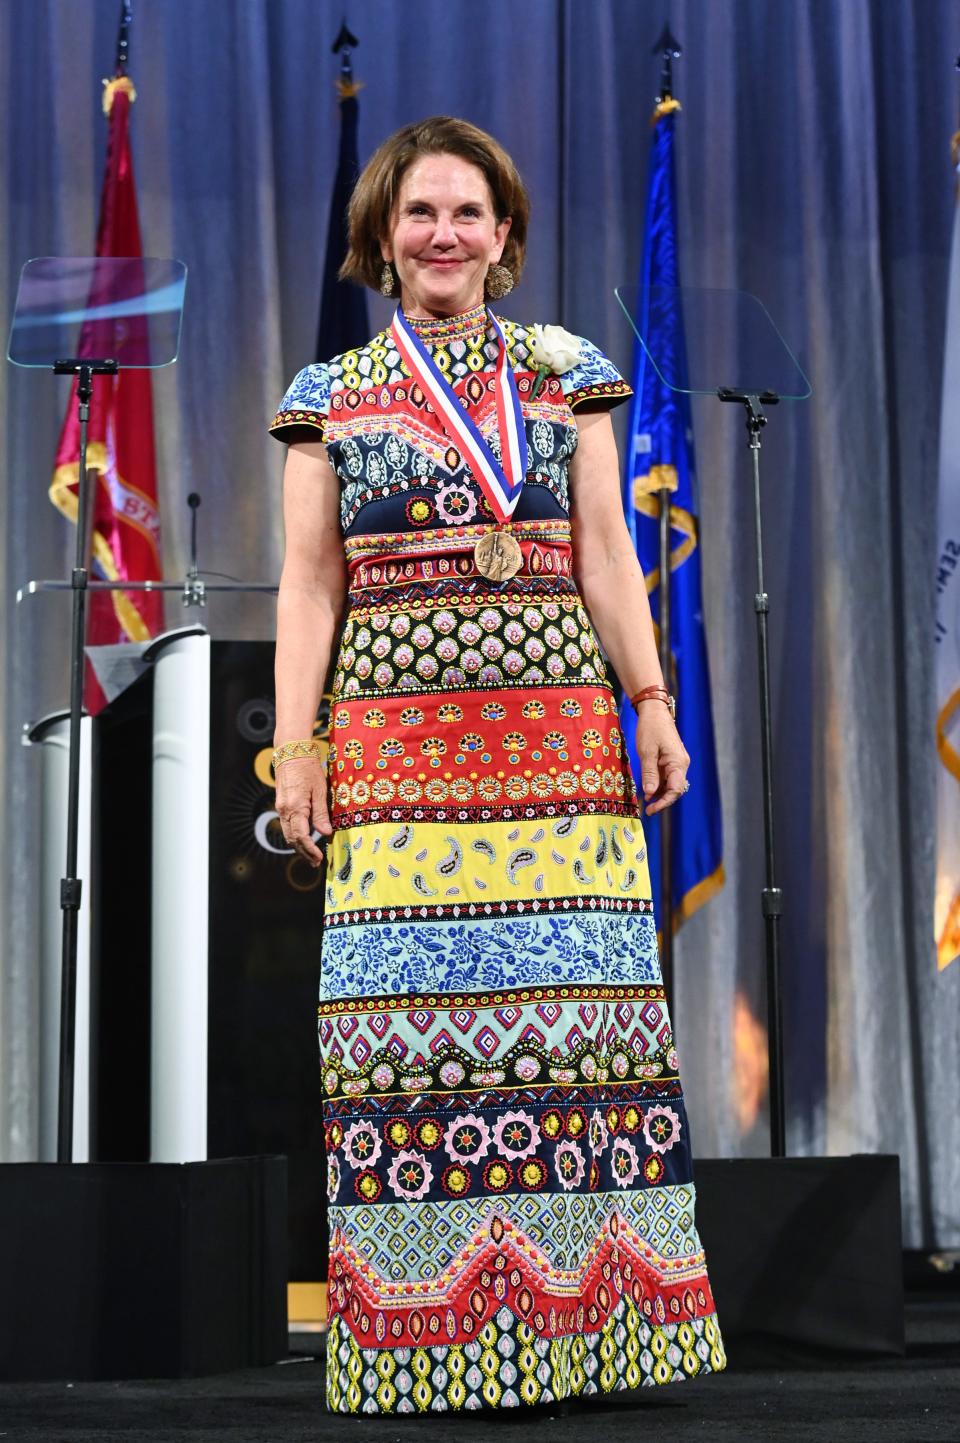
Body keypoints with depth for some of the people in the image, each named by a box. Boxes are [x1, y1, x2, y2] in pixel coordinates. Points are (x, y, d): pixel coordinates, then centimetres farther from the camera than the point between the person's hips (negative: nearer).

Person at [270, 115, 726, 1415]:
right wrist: (296, 745, 0)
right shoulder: (331, 393, 13)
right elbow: (310, 583, 9)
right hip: (394, 734, 0)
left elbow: (606, 549, 10)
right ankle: (427, 1331, -1)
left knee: (573, 999, -4)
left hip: (557, 725, 1)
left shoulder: (565, 372, 14)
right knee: (412, 997, -6)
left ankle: (581, 1302, 3)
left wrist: (653, 700, 0)